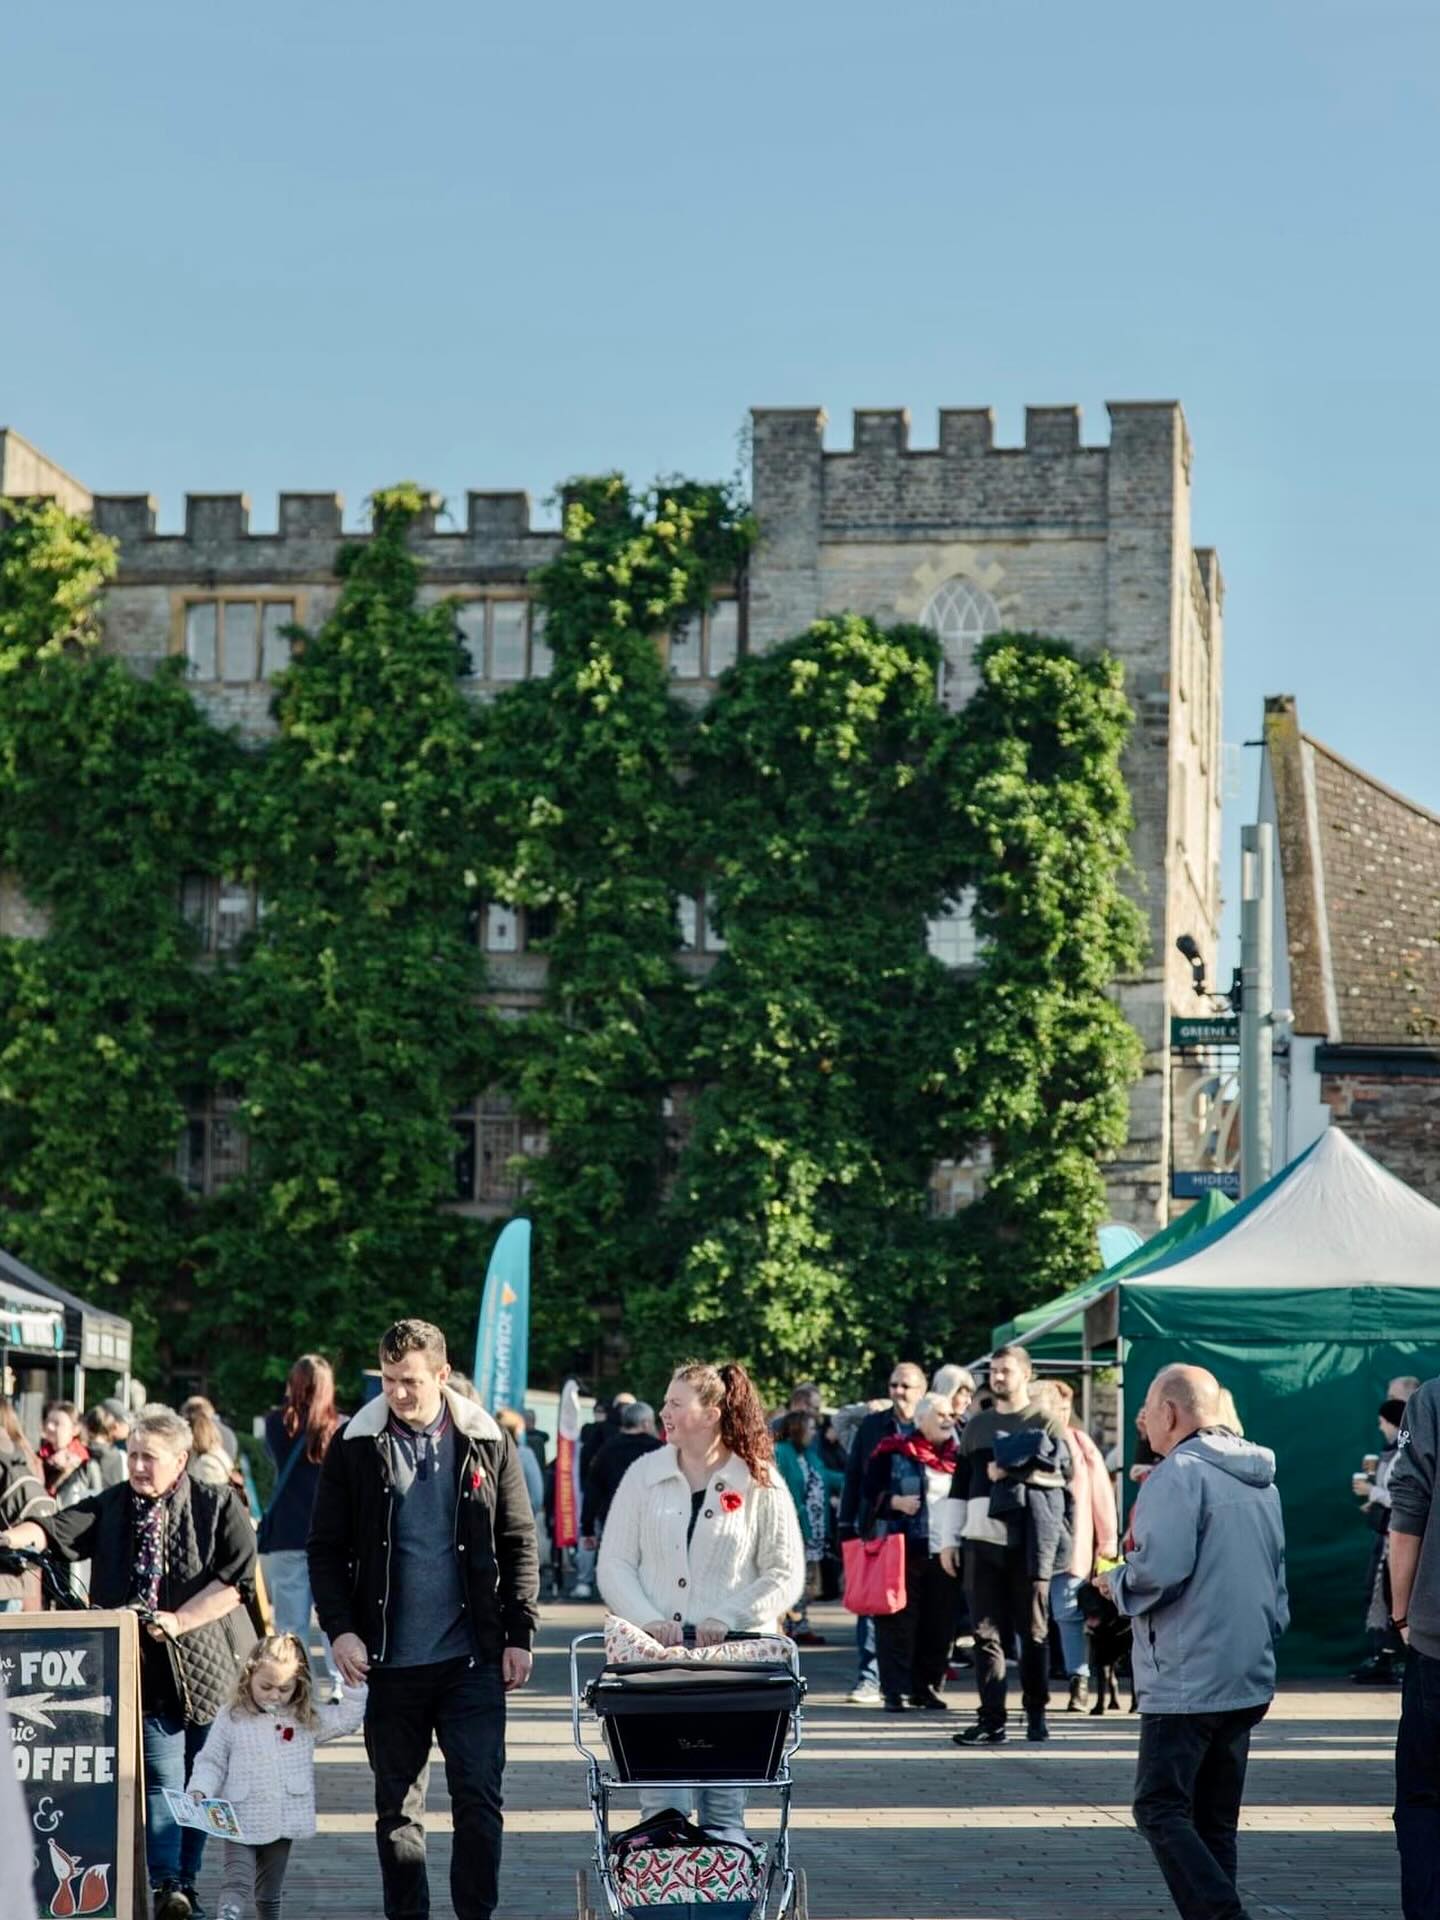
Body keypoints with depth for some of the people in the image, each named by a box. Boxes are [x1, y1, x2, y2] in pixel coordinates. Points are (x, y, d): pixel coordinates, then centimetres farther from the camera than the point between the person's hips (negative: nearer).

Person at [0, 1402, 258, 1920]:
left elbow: (239, 1577, -9)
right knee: (162, 1777, -11)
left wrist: (182, 1619, -17)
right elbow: (57, 1531, -7)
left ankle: (187, 1878, 18)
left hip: (209, 1664, 0)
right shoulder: (111, 1507, 8)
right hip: (149, 1669, 0)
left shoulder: (220, 1505, 1)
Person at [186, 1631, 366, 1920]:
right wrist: (199, 1791, -15)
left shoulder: (307, 1719, 5)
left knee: (269, 1894, 16)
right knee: (237, 1885, -18)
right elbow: (211, 1761, 0)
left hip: (284, 1823, 3)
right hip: (241, 1823, -3)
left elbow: (348, 1719, 8)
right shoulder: (231, 1718, -3)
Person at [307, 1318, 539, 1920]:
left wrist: (519, 1635, 0)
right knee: (396, 1807, 8)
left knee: (479, 1798, -4)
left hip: (472, 1659, -1)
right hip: (390, 1661, 1)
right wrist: (340, 1629, -9)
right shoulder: (354, 1446, 1)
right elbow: (326, 1548, 3)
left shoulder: (487, 1443, 2)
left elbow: (520, 1545, 5)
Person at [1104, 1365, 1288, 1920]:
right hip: (1249, 1681, 9)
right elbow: (1276, 1580, 21)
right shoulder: (1260, 1479, 16)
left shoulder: (1179, 1474, -12)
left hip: (1186, 1681, -9)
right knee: (1215, 1821, 13)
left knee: (1161, 1810, -6)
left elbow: (1159, 1571, -22)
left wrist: (1115, 1582, -3)